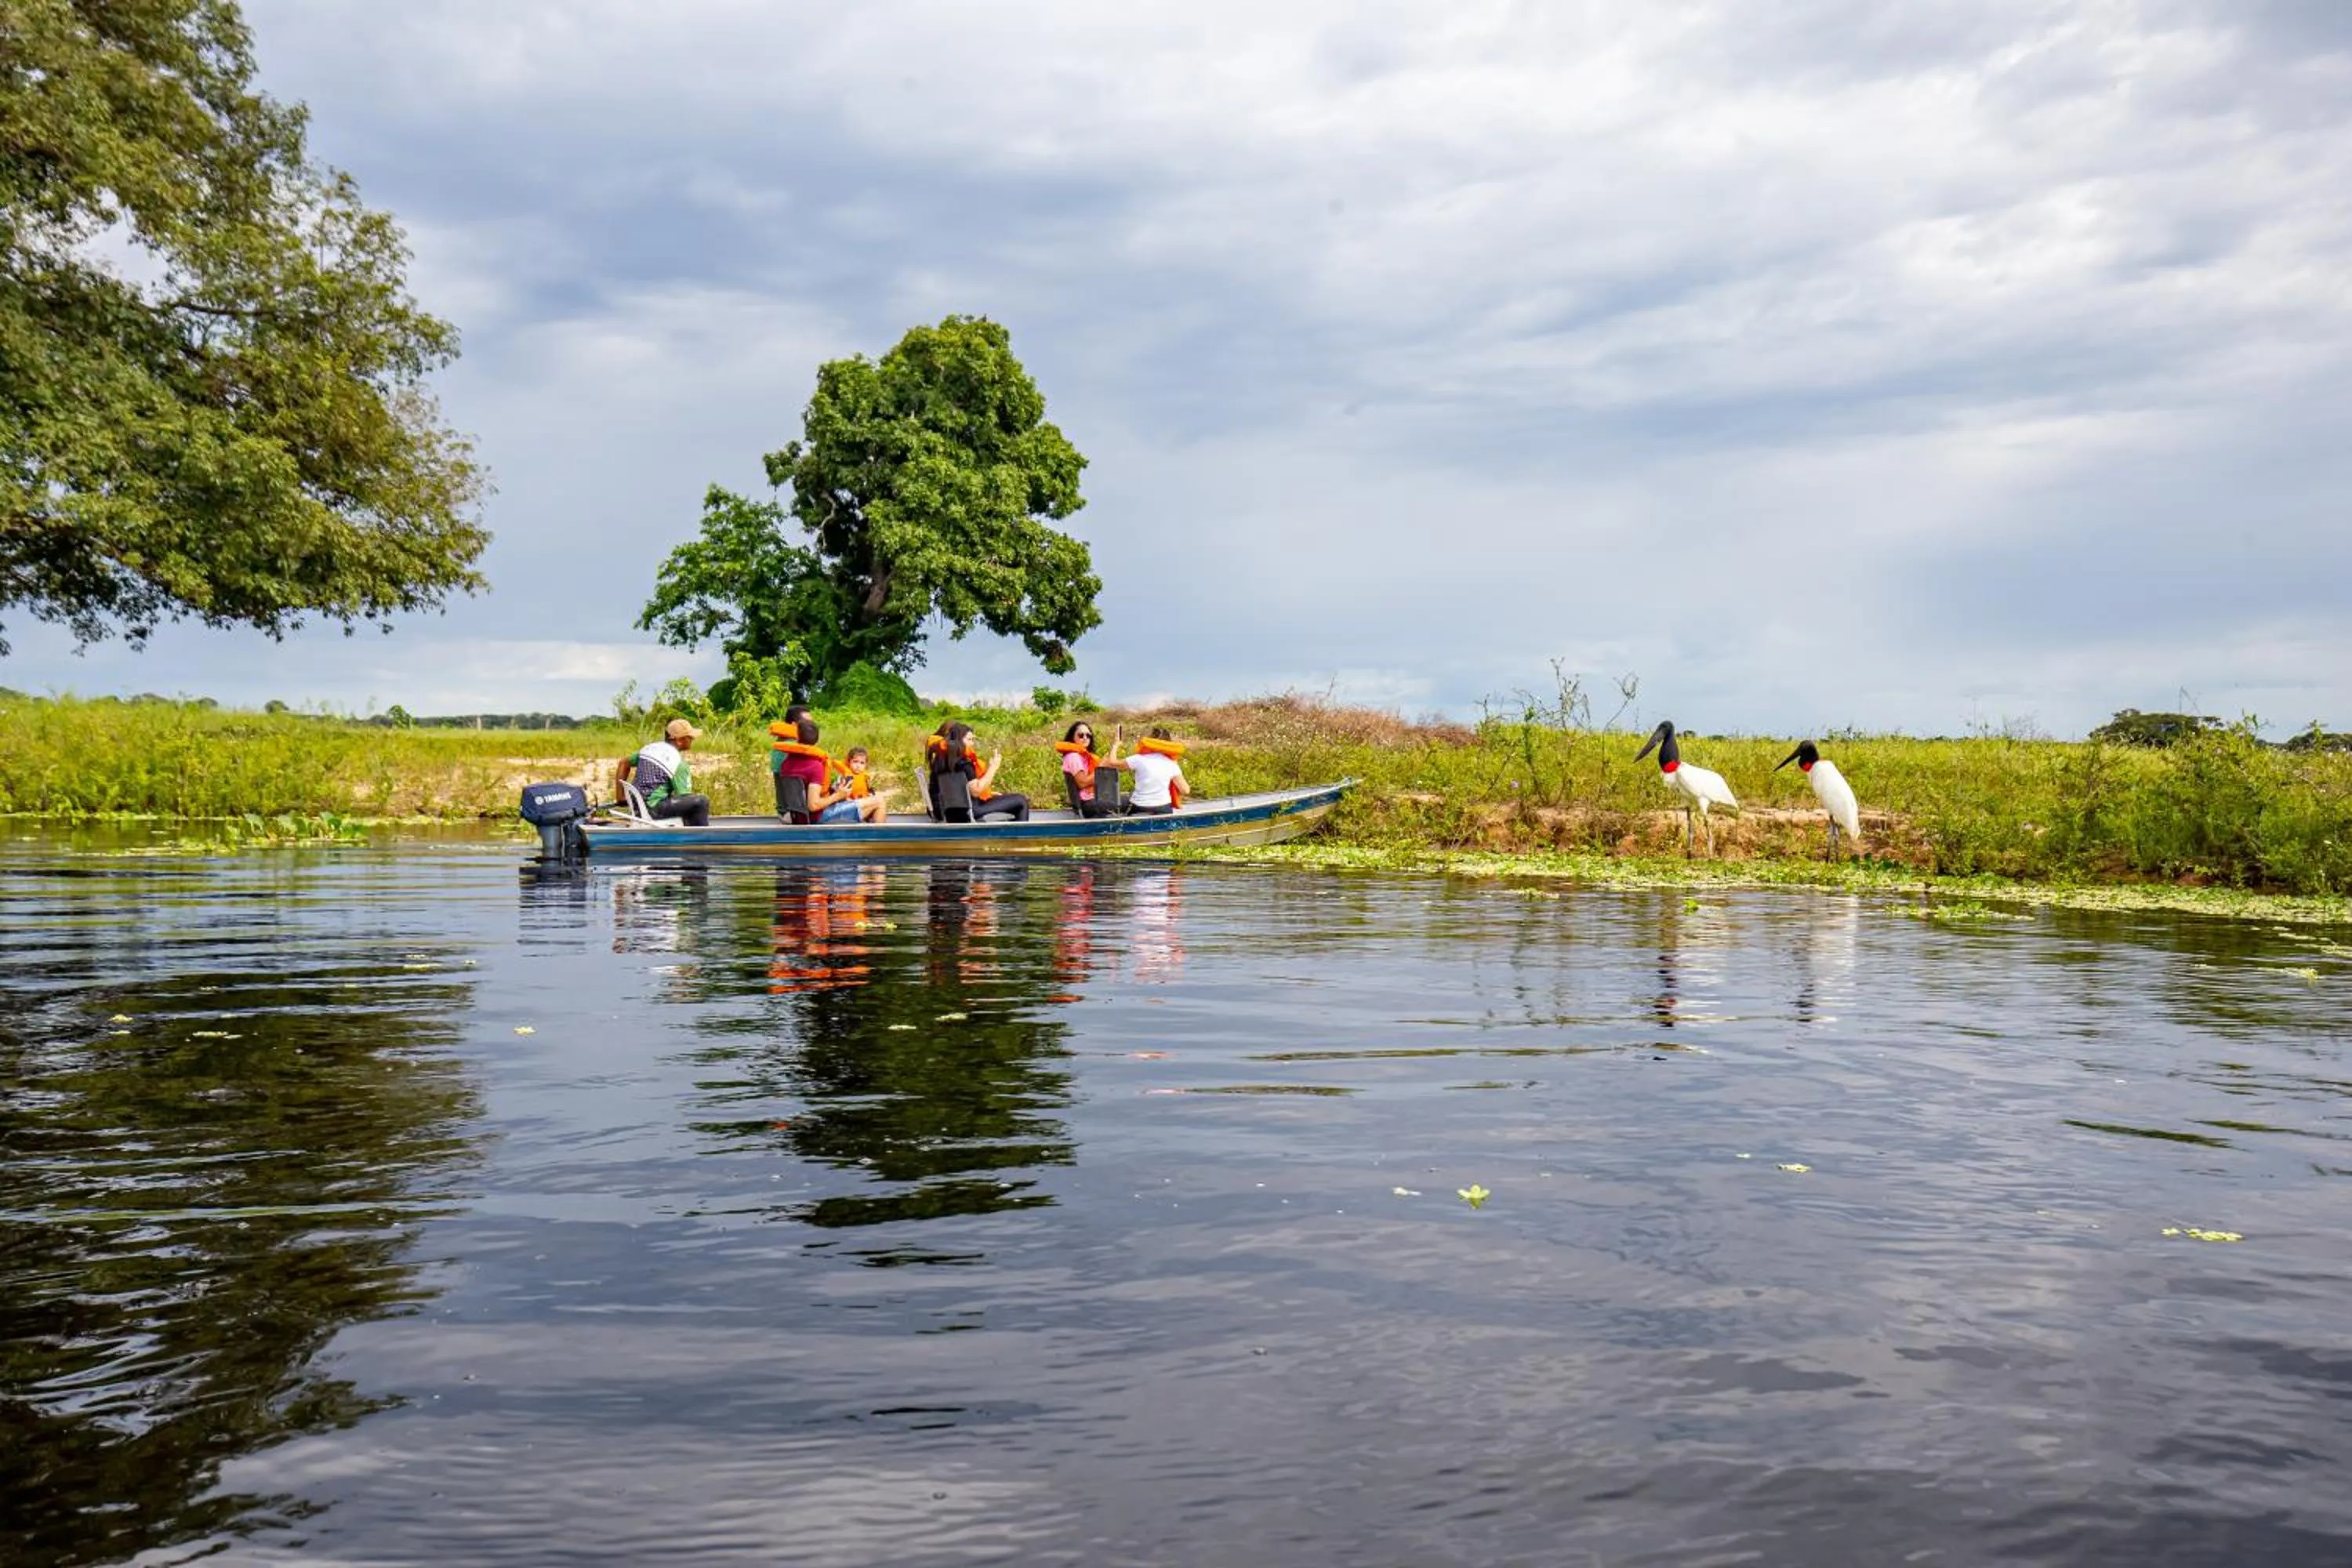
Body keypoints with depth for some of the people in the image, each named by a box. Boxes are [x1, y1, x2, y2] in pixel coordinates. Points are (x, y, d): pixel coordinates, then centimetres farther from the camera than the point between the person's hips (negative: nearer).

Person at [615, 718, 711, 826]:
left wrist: (620, 796, 23)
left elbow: (624, 763, 20)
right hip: (654, 808, -9)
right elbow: (686, 798, -12)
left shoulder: (650, 747, 11)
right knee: (702, 801, -11)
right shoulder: (679, 764, -13)